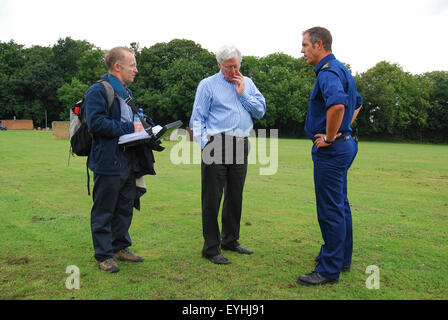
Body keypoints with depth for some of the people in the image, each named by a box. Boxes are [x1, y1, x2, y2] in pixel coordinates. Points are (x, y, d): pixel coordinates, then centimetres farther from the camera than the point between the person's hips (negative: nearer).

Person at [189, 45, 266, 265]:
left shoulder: (247, 83, 17)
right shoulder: (208, 84, 3)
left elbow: (261, 111, 10)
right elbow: (197, 118, -2)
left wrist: (243, 94, 0)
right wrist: (205, 145, -12)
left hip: (241, 145, 5)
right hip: (217, 145, -5)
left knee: (235, 196, 12)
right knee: (212, 198, -3)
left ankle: (230, 240, 27)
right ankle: (211, 248, 6)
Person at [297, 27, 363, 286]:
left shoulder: (328, 71, -17)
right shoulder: (340, 69, 16)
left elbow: (337, 104, -37)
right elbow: (357, 103, 29)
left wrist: (330, 137, -23)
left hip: (331, 149, -11)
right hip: (345, 144, 11)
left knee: (330, 210, -4)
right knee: (340, 205, 18)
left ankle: (329, 270, 7)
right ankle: (342, 258, 31)